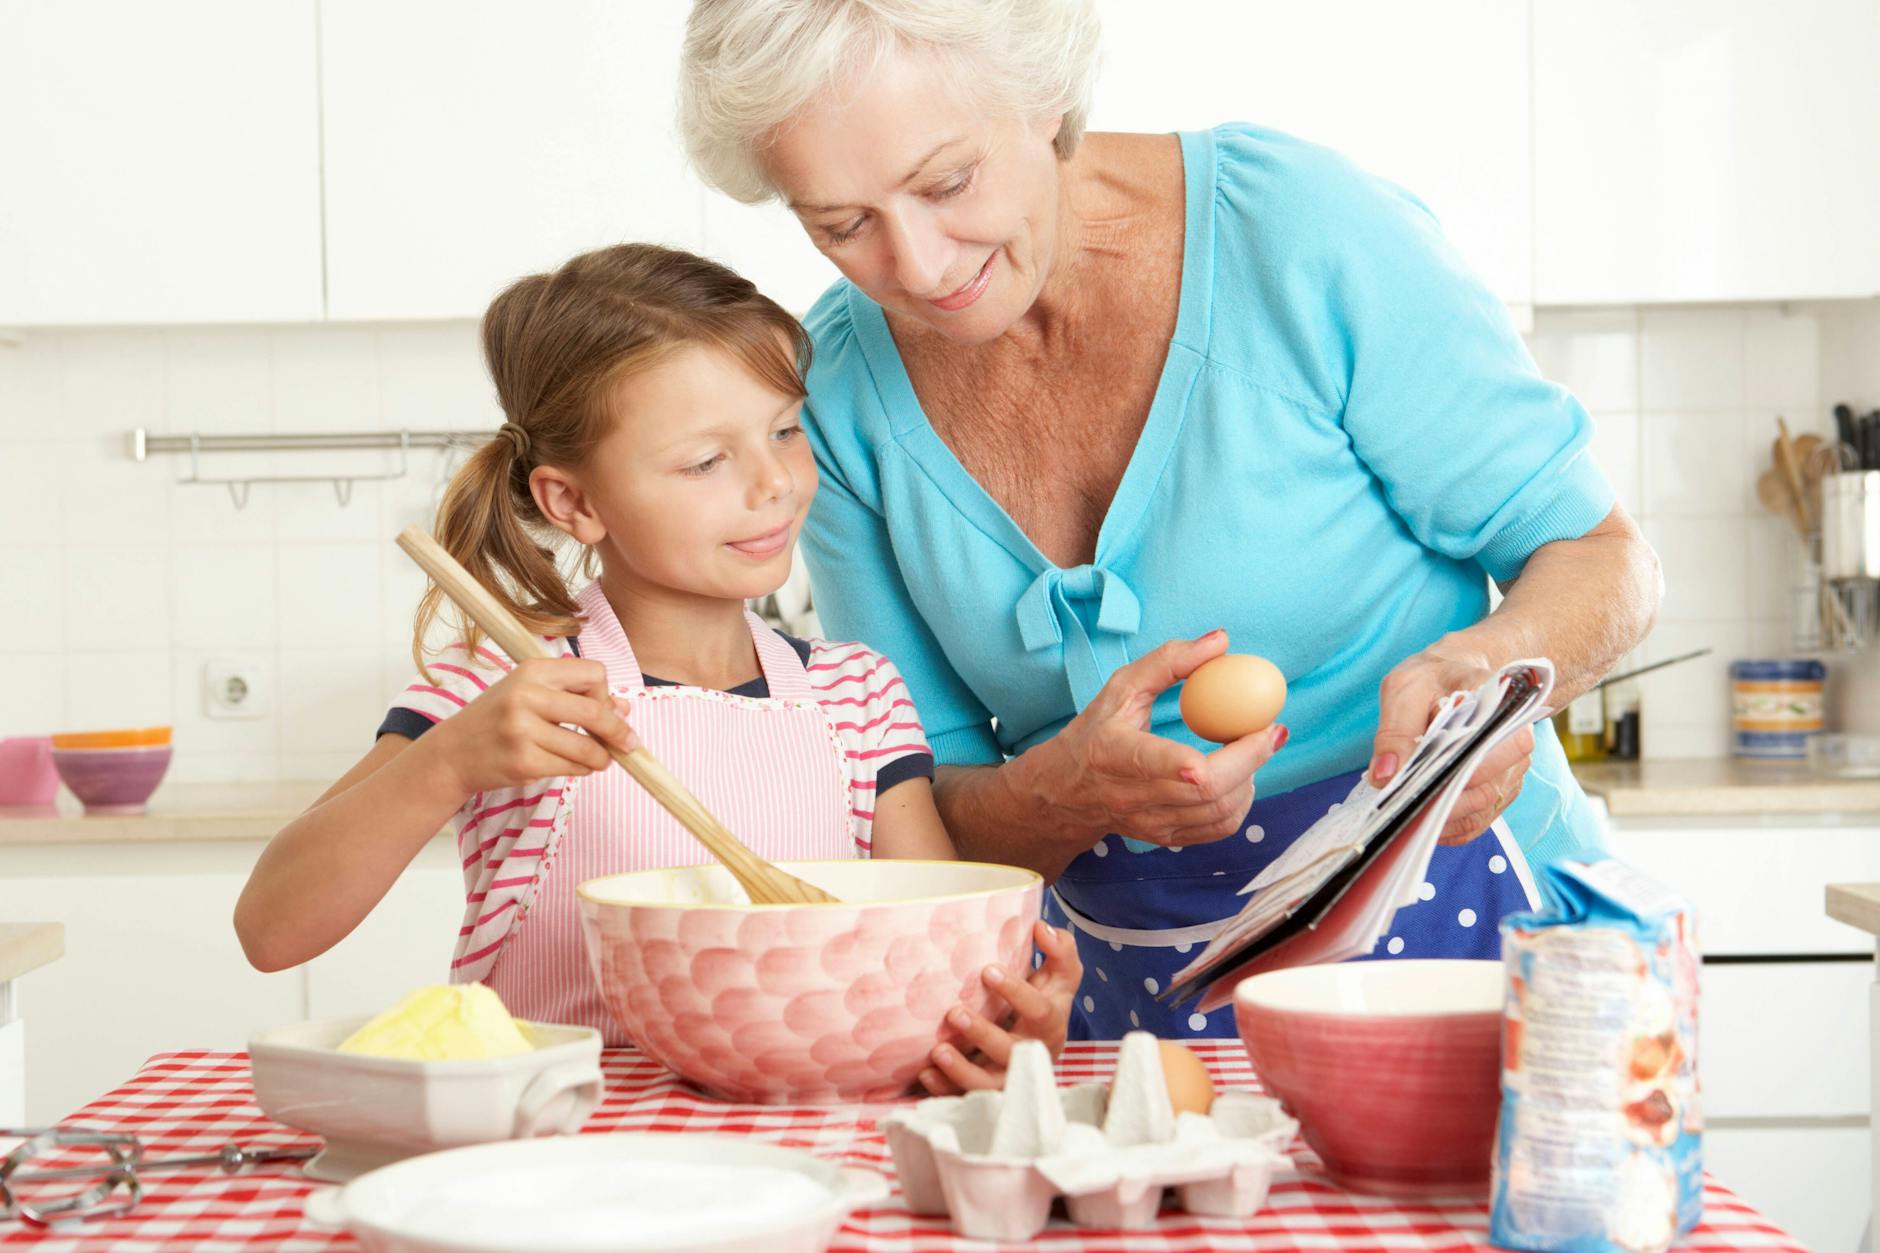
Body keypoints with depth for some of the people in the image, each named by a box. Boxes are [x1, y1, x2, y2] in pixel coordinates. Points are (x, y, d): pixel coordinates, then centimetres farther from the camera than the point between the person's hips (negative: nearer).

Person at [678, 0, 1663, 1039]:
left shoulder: (1300, 232, -16)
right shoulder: (840, 389, -5)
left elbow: (1601, 555, -6)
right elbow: (922, 816, -1)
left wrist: (1495, 662, -29)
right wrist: (1065, 798, -24)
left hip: (1457, 947, -3)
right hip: (1131, 990, 4)